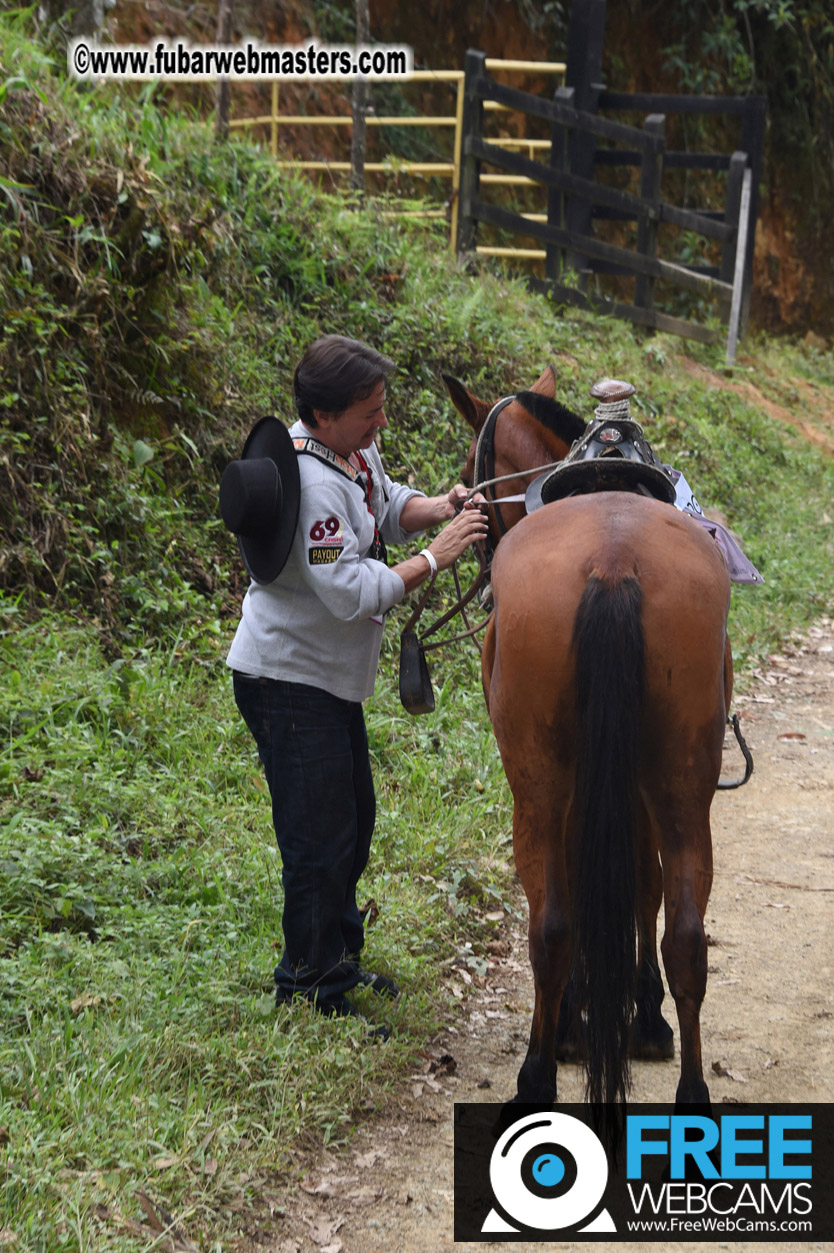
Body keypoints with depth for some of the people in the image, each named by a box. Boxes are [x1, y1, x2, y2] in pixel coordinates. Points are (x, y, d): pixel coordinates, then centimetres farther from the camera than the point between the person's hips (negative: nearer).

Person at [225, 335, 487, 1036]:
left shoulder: (355, 448, 2)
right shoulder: (313, 484, -28)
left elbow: (388, 509, 19)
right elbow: (354, 594, -31)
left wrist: (436, 508, -1)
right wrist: (435, 558, -23)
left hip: (332, 679, 10)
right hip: (290, 682, -10)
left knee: (354, 822, 20)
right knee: (321, 842, -4)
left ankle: (339, 962, 36)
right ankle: (310, 995, 8)